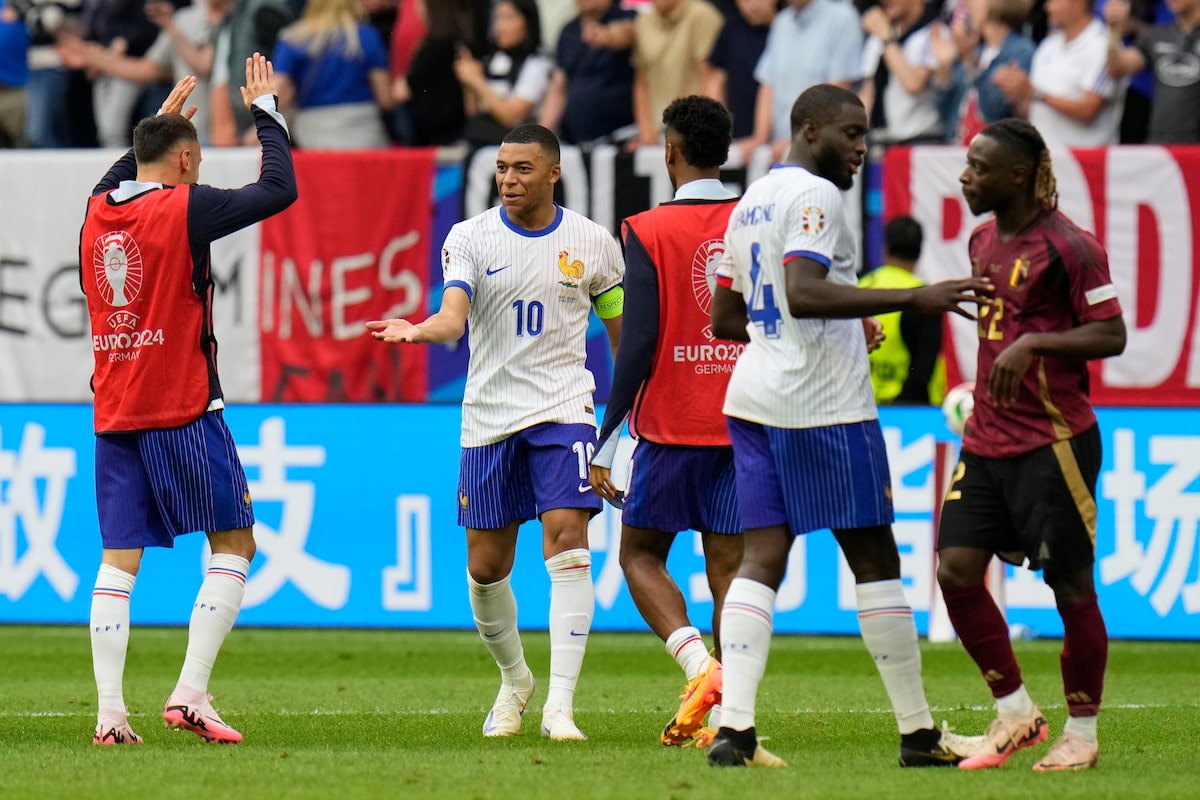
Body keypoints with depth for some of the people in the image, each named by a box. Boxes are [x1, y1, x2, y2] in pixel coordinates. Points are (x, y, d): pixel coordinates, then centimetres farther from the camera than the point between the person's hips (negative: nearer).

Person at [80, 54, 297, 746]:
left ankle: (110, 713, -5)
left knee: (119, 560, 4)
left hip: (113, 415, 6)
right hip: (183, 410, -6)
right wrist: (266, 111, 8)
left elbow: (120, 177, 35)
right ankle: (191, 694, -9)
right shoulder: (183, 209, -9)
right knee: (235, 543, 3)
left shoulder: (98, 212, 10)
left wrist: (160, 119, 43)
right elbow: (279, 190, -5)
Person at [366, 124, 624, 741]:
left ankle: (560, 705, -20)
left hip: (563, 410, -1)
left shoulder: (591, 243, 3)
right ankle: (513, 680, 33)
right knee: (486, 567, 6)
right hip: (488, 415, 1)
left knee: (567, 538, -19)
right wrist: (417, 331, -37)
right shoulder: (470, 238, 0)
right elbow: (453, 316, -14)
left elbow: (621, 330, 13)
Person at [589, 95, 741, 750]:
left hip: (671, 426, -3)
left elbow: (638, 344, -13)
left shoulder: (649, 232, -8)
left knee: (640, 553, 11)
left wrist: (606, 443, -8)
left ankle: (700, 665, -12)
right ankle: (719, 715, 0)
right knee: (728, 567, 6)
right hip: (746, 424, 4)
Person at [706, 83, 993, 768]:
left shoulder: (752, 202, 17)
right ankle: (918, 732, 5)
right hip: (824, 404, -8)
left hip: (755, 399, 8)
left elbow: (726, 318, 22)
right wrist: (914, 299, -29)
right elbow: (803, 292, -26)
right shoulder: (815, 197, -11)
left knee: (762, 559, 1)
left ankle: (734, 725, -13)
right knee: (875, 559, 0)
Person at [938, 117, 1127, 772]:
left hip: (1054, 440, -8)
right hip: (986, 439, 8)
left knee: (1069, 583, 0)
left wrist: (1032, 345, -24)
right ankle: (1016, 715, 11)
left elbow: (1111, 335, -14)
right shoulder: (984, 240, 12)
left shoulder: (1068, 246, -12)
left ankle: (1081, 734, 11)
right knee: (956, 570, -2)